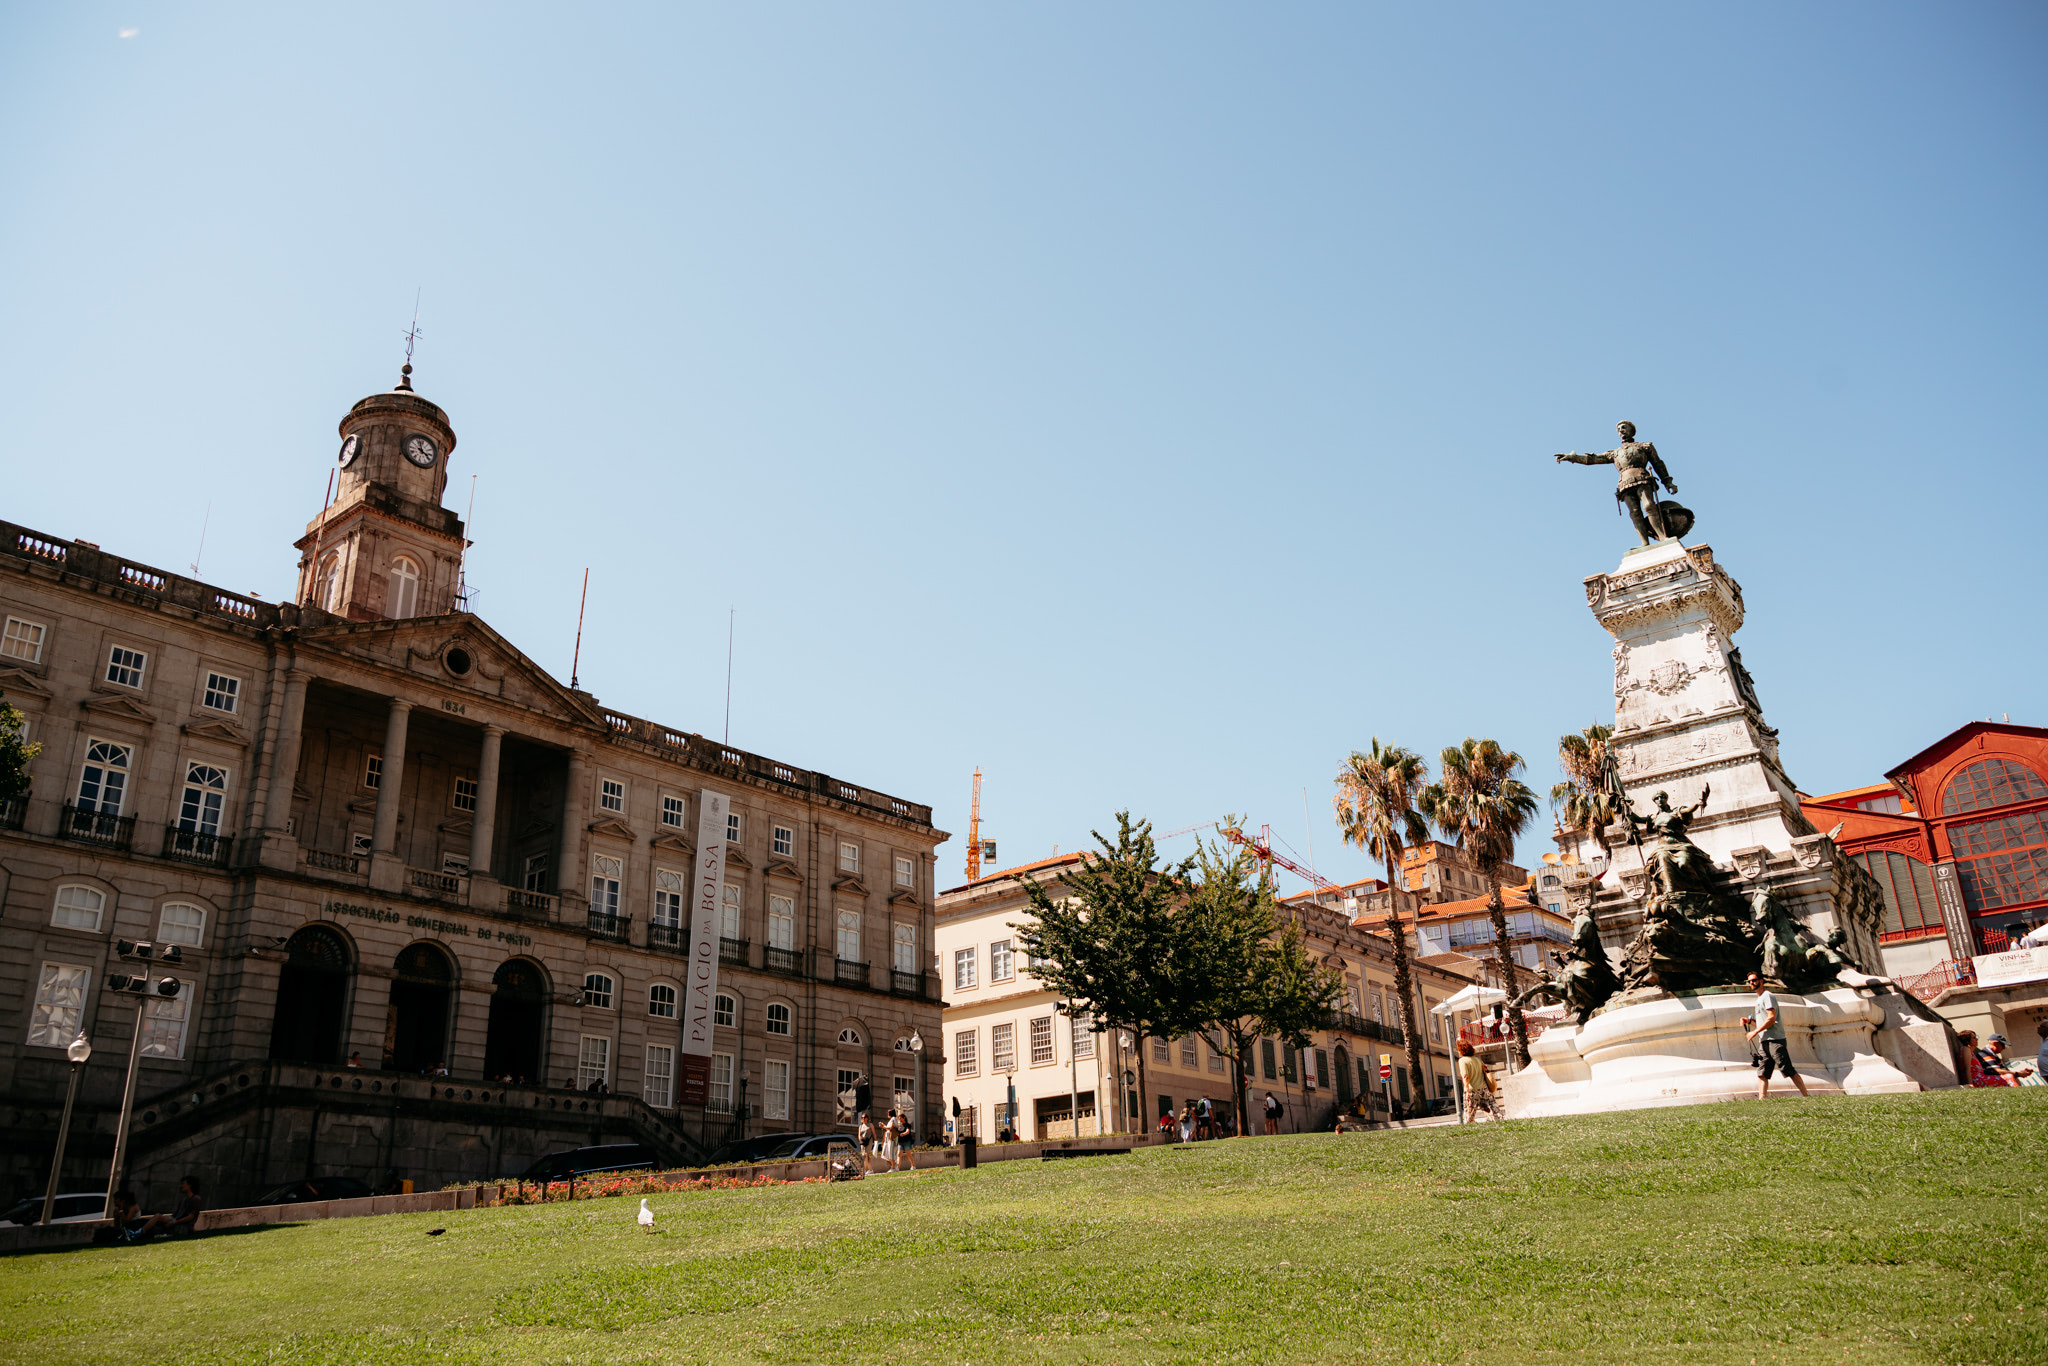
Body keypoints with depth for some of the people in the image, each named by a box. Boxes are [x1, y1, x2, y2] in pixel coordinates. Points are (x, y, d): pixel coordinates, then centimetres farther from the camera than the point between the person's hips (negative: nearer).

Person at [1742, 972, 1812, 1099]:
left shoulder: (1767, 996, -4)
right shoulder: (1759, 999, 24)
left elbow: (1771, 1018, -15)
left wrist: (1755, 1032, -14)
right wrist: (1749, 1021, 12)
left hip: (1775, 1040, -9)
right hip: (1764, 1041, 9)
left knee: (1789, 1071, -9)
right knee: (1762, 1074, -1)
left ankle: (1807, 1097, -5)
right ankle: (1761, 1101, -7)